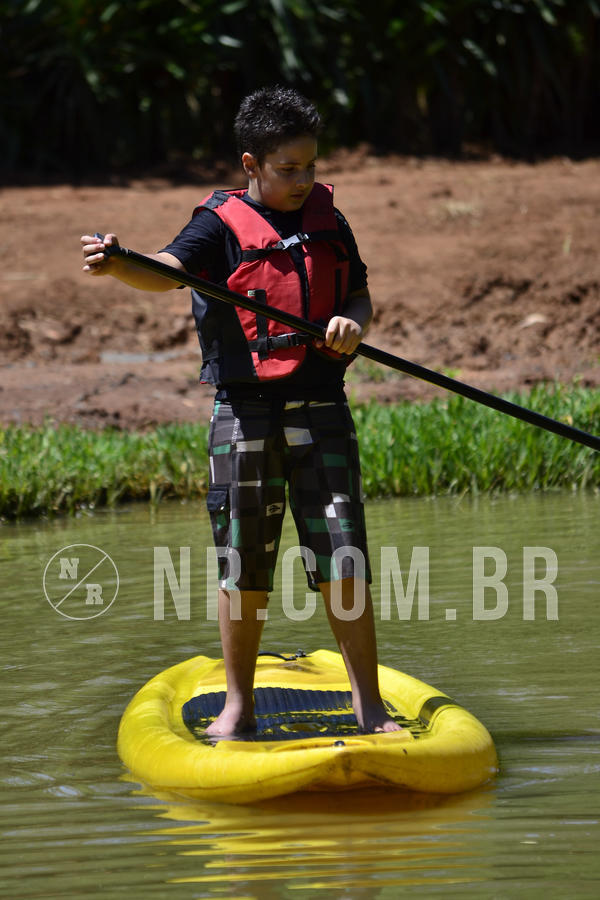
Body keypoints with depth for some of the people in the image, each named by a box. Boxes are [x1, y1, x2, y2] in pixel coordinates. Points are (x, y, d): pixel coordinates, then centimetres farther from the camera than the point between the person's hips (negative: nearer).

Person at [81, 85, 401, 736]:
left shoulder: (328, 222, 11)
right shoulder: (223, 223, -2)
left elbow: (360, 296, 16)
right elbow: (168, 270, -19)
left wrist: (352, 323, -8)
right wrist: (117, 266, -41)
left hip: (321, 412, 2)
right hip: (244, 413, -2)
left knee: (343, 563, -2)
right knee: (243, 567, 3)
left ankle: (368, 704, 7)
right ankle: (238, 704, 16)